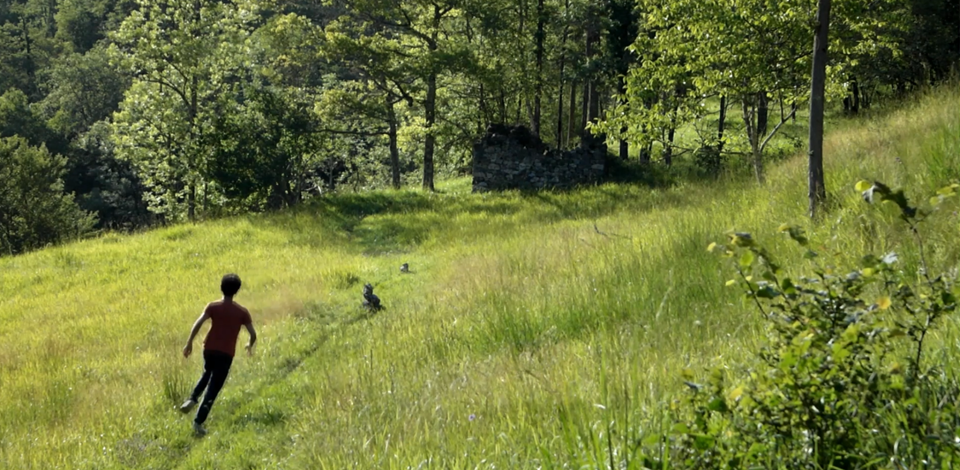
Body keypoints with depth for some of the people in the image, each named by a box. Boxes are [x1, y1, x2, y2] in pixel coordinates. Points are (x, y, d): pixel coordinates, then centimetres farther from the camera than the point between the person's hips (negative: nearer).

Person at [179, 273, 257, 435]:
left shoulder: (213, 306, -1)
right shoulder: (242, 312, -2)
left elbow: (198, 324, -13)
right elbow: (253, 334, -2)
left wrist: (189, 343, -7)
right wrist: (250, 345, 19)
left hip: (209, 349, 2)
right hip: (226, 354, -2)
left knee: (207, 375, 31)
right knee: (213, 388, 2)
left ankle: (192, 399, 9)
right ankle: (198, 421, -6)